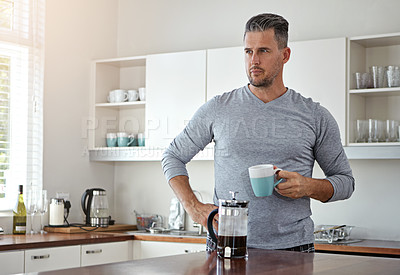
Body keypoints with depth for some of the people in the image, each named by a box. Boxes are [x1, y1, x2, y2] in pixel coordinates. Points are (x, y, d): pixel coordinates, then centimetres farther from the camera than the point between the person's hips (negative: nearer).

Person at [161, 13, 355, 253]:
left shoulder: (315, 117, 4)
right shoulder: (218, 109, 4)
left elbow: (345, 181, 11)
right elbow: (174, 157, 14)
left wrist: (309, 187, -10)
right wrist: (194, 207, -1)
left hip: (292, 249, 0)